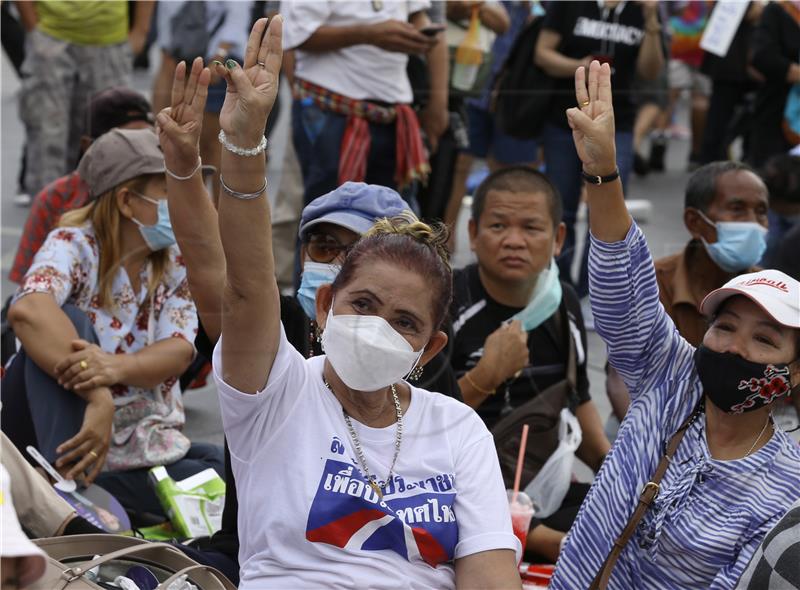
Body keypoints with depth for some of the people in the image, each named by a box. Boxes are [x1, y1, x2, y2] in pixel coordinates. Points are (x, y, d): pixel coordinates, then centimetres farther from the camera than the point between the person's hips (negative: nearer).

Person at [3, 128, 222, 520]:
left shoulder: (176, 266, 3)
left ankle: (84, 485, -13)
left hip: (143, 445, 5)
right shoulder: (74, 246, -13)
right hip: (60, 429, -5)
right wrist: (98, 397, -46)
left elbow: (180, 351, -13)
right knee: (68, 323, -29)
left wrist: (116, 367, -36)